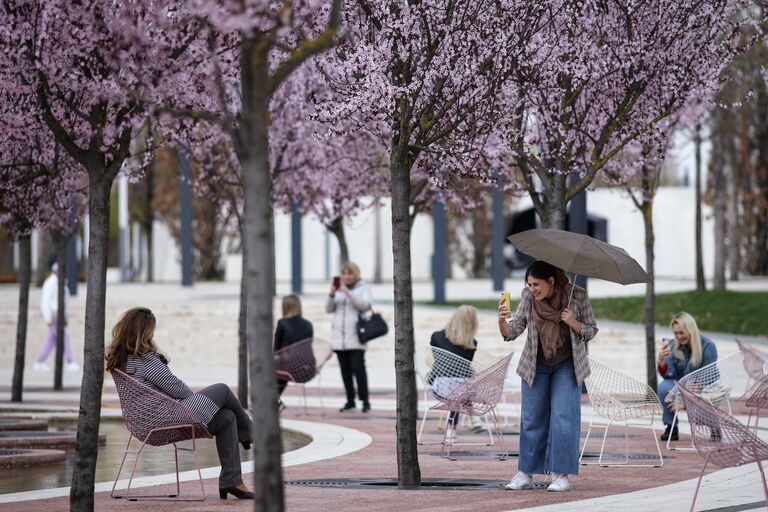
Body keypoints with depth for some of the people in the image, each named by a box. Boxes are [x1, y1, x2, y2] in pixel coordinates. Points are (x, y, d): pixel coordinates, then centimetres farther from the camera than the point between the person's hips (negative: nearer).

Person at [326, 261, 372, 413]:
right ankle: (350, 401, 9)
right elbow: (329, 309, 10)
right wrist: (332, 294, -8)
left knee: (358, 368, -12)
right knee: (345, 370, 5)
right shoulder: (338, 289, 15)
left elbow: (364, 305, -12)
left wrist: (347, 292, -19)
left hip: (355, 338, -4)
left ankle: (365, 401, -10)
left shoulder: (364, 288, 5)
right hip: (339, 336, 4)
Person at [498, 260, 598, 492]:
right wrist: (502, 320, -27)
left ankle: (562, 474, -3)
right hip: (536, 365, 2)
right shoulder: (528, 298, -7)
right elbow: (512, 332, -6)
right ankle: (525, 474, 9)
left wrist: (573, 323, -23)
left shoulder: (577, 295, -11)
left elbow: (591, 330, -3)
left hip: (567, 365, -2)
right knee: (532, 418, 3)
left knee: (563, 417, -9)